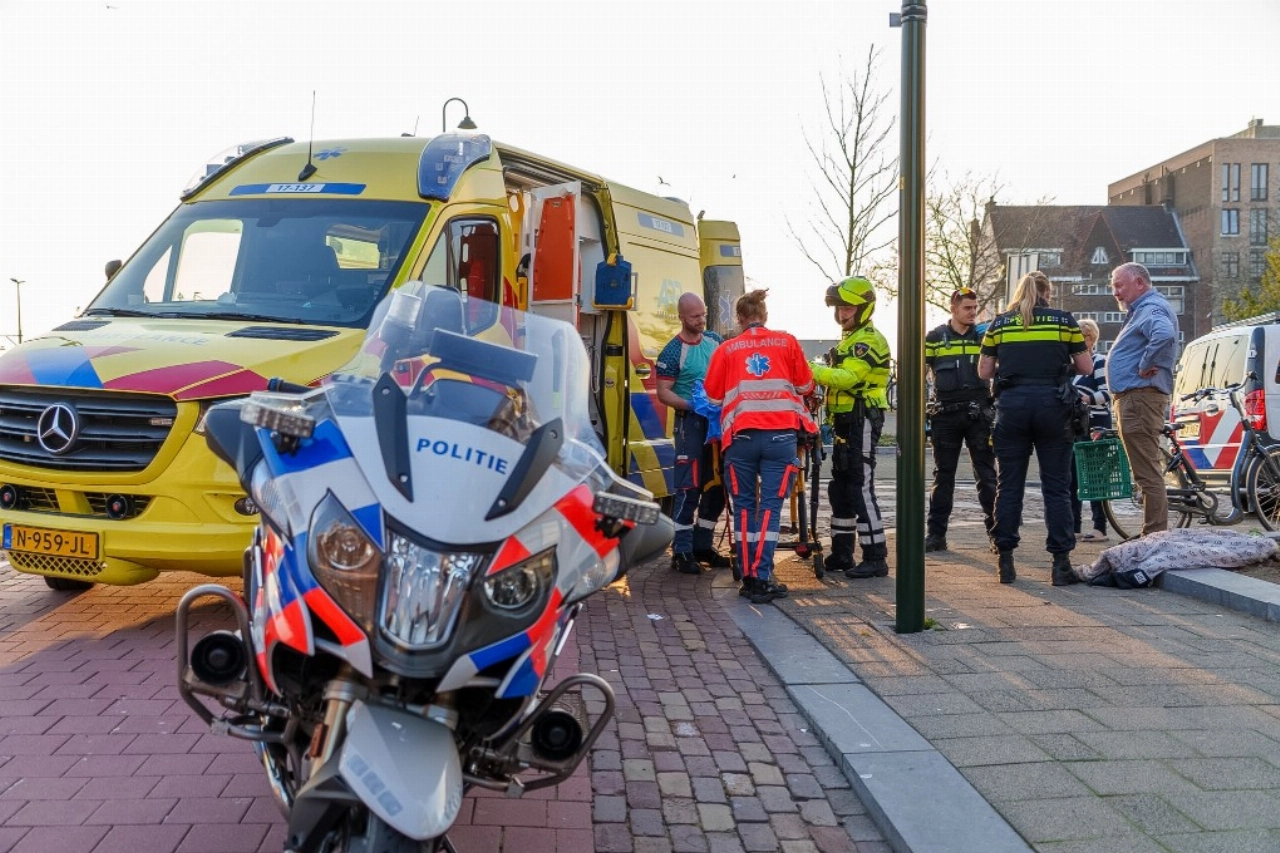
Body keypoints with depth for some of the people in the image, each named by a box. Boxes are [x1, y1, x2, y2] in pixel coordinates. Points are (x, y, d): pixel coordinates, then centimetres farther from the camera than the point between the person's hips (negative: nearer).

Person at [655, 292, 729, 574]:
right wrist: (694, 405, -23)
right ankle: (682, 552, -1)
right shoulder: (672, 352, -9)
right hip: (691, 422, -6)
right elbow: (663, 393, -11)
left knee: (717, 487, 10)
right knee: (689, 488, -8)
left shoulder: (715, 340, 8)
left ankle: (703, 545, 21)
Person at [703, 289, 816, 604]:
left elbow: (713, 395, 9)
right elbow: (805, 386, 12)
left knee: (744, 506, 10)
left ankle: (748, 578, 12)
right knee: (771, 506, 2)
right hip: (780, 434, 0)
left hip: (741, 435, 0)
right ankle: (761, 579, -3)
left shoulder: (726, 350, 7)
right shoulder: (787, 342, 8)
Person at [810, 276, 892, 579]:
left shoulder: (869, 339, -12)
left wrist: (810, 370, -25)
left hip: (863, 421, -10)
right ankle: (841, 554, 21)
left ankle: (876, 558, -7)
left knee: (861, 489, -11)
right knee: (839, 488, 13)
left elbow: (847, 377, -25)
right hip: (845, 421, 10)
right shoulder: (849, 339, 21)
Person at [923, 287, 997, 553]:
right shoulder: (934, 339, 3)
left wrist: (996, 407, 3)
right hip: (946, 415, 0)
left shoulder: (984, 337, 6)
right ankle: (936, 533, 10)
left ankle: (996, 531, 7)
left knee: (987, 475, 1)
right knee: (943, 475, 5)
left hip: (979, 414, 1)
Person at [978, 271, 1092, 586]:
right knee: (1056, 487, 4)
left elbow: (984, 371, 6)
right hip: (1052, 404, -1)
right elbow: (1085, 367, 5)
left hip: (1011, 404, 1)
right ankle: (1061, 562, 3)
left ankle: (1005, 561, 8)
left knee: (1008, 486, 7)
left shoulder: (999, 323, 7)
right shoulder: (1064, 320, 5)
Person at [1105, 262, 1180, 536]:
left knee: (1148, 473, -11)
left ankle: (1156, 536, -9)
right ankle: (1154, 534, 20)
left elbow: (1165, 335, -33)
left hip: (1140, 398, -11)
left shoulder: (1152, 308, -11)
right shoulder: (1142, 310, 23)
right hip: (1132, 398, 11)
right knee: (1147, 472, 14)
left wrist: (1145, 366, -22)